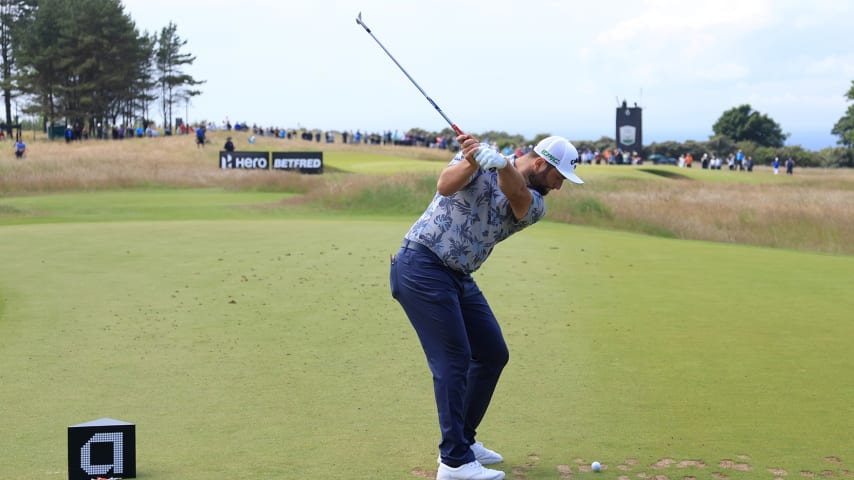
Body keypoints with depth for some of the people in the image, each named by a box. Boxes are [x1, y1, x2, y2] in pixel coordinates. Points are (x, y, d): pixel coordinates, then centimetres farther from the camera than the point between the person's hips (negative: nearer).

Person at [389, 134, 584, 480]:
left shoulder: (534, 207, 3)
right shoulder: (479, 160, -7)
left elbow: (517, 193, -21)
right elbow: (445, 185, -25)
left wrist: (500, 163, -41)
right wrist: (471, 162, -43)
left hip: (458, 278, 8)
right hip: (421, 266, -8)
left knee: (493, 354, 11)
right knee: (453, 359, -11)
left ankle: (462, 439, 24)